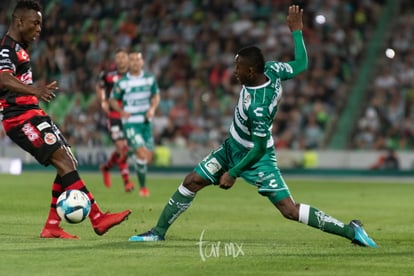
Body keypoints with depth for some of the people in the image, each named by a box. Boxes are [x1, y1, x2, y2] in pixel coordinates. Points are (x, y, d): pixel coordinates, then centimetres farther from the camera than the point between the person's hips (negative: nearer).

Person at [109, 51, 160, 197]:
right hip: (130, 122, -4)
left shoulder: (150, 78, 4)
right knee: (142, 154, -17)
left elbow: (156, 96, 16)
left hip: (146, 121, 4)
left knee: (149, 156, 4)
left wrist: (152, 108, -4)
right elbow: (113, 100, 4)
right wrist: (121, 111, -15)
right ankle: (143, 187, -4)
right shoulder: (122, 82, -6)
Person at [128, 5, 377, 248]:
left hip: (256, 158, -9)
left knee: (290, 210, -11)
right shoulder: (271, 70, -16)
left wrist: (233, 173, -17)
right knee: (191, 182, 4)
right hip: (233, 147, 9)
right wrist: (297, 31, 11)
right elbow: (302, 64, 2)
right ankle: (159, 231, 15)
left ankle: (350, 231, -3)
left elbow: (259, 148, -26)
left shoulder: (258, 107, -36)